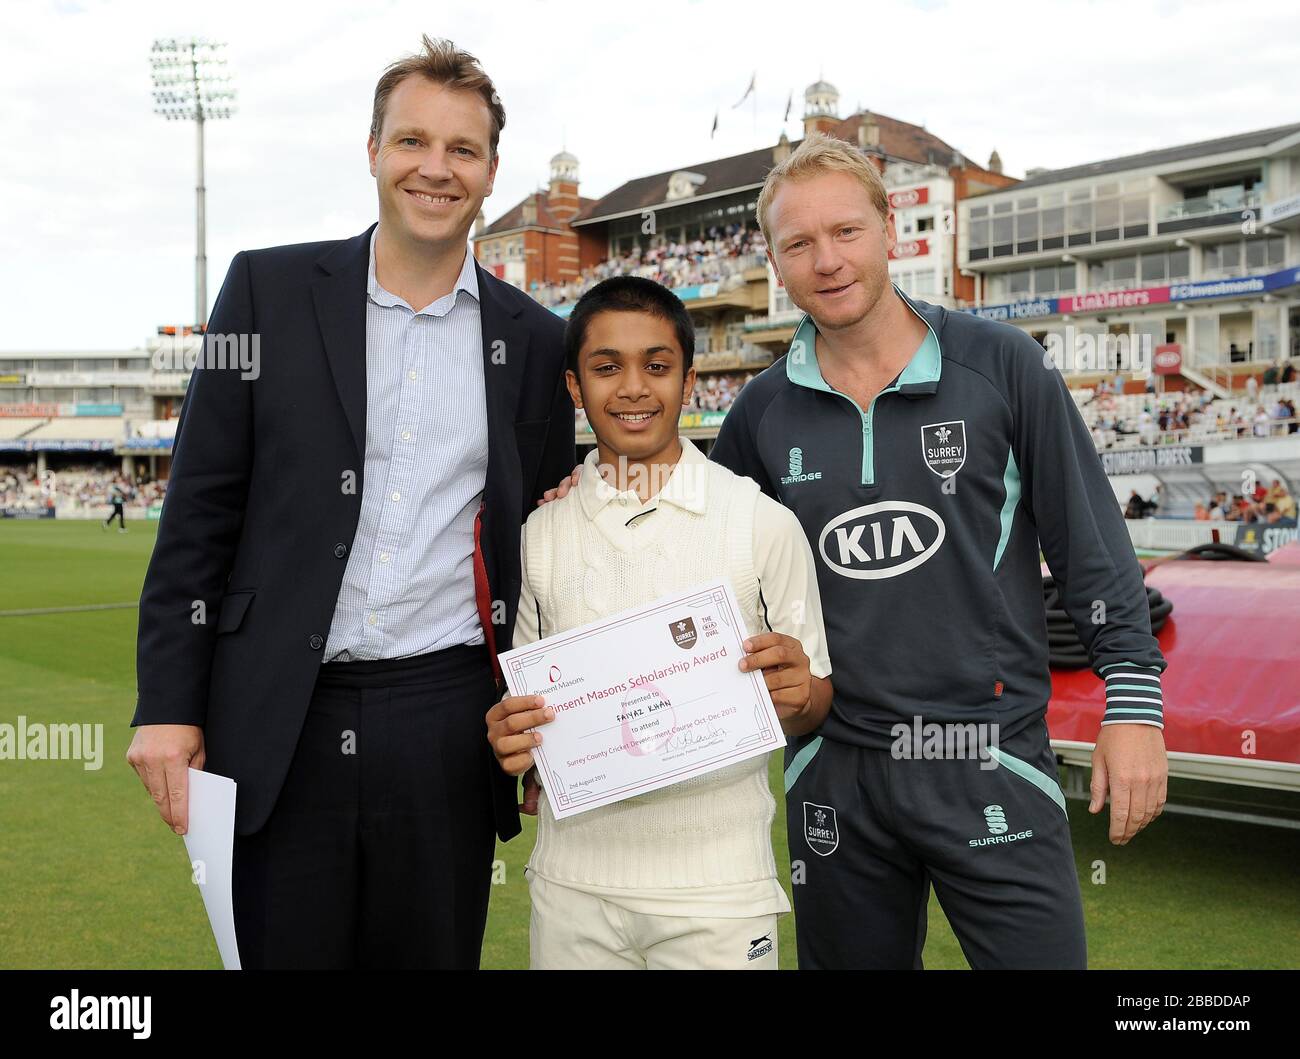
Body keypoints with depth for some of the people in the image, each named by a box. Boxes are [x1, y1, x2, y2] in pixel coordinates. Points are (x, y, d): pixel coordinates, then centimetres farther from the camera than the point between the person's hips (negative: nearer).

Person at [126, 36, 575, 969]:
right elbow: (200, 510, 1)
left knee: (433, 952, 11)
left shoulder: (535, 341, 6)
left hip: (447, 725, 1)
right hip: (279, 724, -1)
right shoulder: (270, 289, 2)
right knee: (281, 950, 9)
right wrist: (167, 703, -3)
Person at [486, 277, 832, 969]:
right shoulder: (539, 532, 3)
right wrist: (510, 739, -8)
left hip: (717, 887, -2)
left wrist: (797, 695, -20)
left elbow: (814, 704, 1)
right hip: (572, 880, 2)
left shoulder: (765, 525, -5)